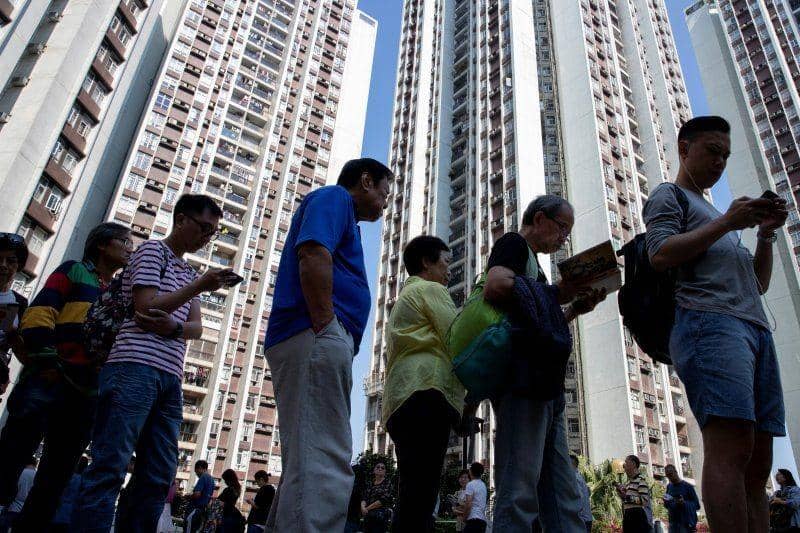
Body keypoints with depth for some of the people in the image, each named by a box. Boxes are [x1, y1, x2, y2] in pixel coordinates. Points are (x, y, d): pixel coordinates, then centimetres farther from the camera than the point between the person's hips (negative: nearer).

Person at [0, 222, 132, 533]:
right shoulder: (74, 270, 10)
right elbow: (40, 311, -4)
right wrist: (46, 359, -16)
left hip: (87, 392, 5)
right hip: (49, 378, -5)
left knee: (57, 475, 6)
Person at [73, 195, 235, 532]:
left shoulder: (189, 271, 26)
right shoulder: (152, 251, 7)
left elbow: (197, 328, 16)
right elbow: (145, 307, -7)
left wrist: (174, 327, -6)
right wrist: (199, 286, -9)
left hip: (170, 377, 7)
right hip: (136, 367, -7)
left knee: (160, 476, 3)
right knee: (110, 466, -11)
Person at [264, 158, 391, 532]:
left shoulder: (340, 212, 33)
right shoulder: (336, 196, 5)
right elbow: (313, 255, -15)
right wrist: (326, 330, -19)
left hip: (306, 343, 11)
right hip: (316, 337, -11)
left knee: (306, 464, 11)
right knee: (324, 467, -17)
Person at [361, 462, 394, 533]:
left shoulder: (388, 483, 1)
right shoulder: (369, 484, 16)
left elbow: (384, 500, -9)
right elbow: (364, 498, 11)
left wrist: (368, 508, -8)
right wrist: (363, 507, -12)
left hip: (381, 516, -5)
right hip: (368, 516, 5)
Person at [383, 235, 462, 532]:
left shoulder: (404, 297, 32)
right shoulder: (431, 289, 5)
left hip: (399, 400, 9)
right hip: (427, 391, -9)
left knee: (413, 495, 5)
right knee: (420, 495, -16)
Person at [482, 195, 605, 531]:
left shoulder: (531, 262, 31)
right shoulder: (513, 244, 4)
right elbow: (494, 288, -18)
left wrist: (575, 309, 16)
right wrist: (556, 293, -8)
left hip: (545, 388, 10)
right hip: (521, 381, -10)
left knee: (564, 497, 8)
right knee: (520, 493, -12)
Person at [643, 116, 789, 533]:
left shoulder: (714, 213, 36)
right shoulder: (669, 194, 14)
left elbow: (759, 284, 31)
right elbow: (660, 254, -7)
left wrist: (766, 233, 17)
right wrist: (726, 223, -6)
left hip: (755, 327, 8)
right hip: (709, 322, -8)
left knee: (758, 460, -1)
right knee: (731, 445, -22)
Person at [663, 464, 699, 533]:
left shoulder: (687, 486, -4)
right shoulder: (669, 487, 12)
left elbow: (697, 505, -5)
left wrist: (684, 503, -22)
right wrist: (666, 502, -4)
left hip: (686, 523, -5)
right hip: (673, 523, 5)